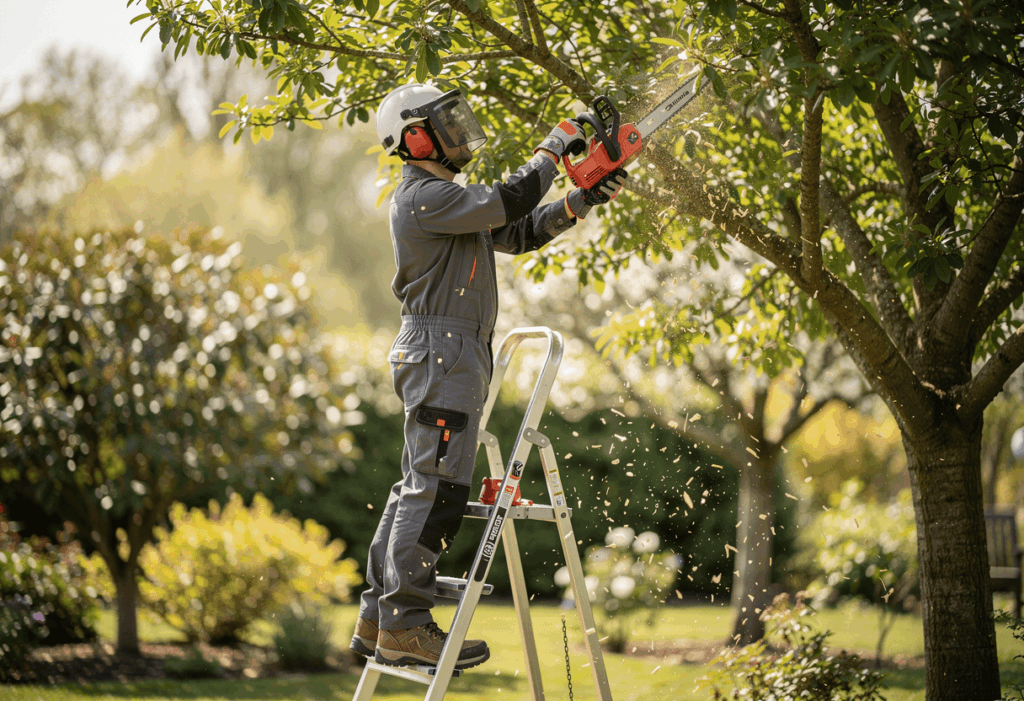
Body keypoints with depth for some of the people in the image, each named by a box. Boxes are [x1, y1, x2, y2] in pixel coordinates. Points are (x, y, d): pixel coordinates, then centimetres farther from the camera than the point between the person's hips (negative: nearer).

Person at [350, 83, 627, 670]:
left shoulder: (446, 197, 21)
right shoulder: (424, 195, -11)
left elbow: (518, 234, 21)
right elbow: (507, 204, -20)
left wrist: (581, 203, 9)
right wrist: (552, 151, -5)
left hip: (452, 356, 11)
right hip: (442, 351, -11)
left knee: (419, 488, 10)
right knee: (437, 488, -12)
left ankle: (378, 619, 14)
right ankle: (405, 625, -11)